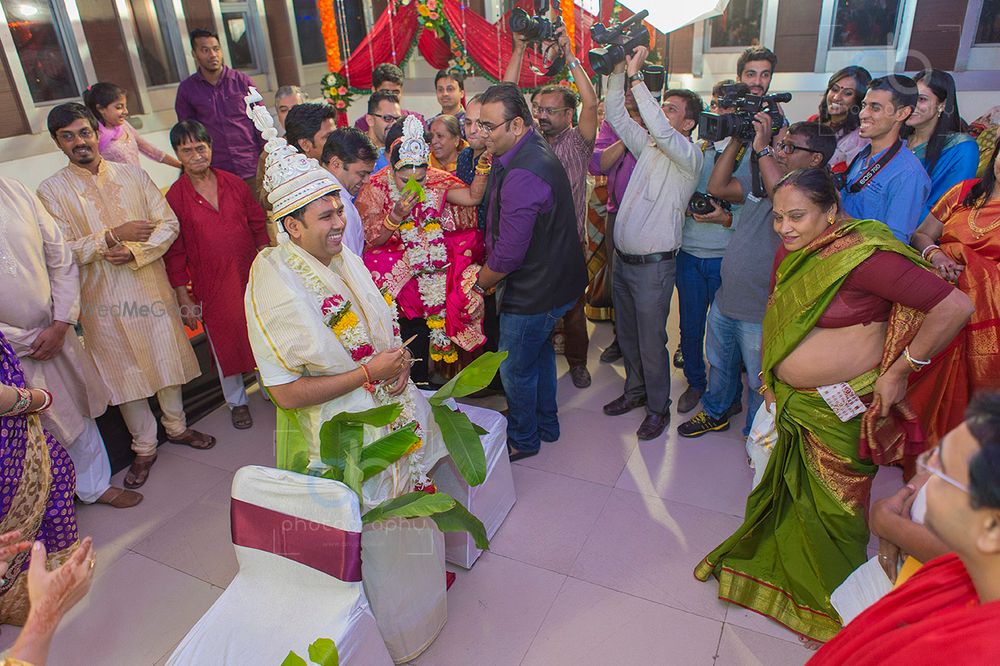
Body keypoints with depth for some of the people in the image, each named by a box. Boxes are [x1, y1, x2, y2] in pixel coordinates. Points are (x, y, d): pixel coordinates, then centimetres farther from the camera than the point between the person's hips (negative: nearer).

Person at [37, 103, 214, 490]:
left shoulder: (132, 175, 3)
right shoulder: (51, 191, -4)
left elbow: (168, 223, -1)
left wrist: (136, 250, -17)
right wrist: (114, 235, -18)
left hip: (151, 285, 2)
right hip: (103, 299, -2)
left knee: (166, 357, 13)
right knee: (124, 370, 7)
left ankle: (176, 426, 34)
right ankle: (144, 447, 23)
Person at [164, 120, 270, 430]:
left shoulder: (234, 183, 1)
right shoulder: (175, 197, -6)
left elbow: (259, 224, 7)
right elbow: (174, 252, -4)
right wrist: (183, 298, -4)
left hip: (251, 274, 2)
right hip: (211, 285, -2)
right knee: (225, 341, 11)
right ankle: (237, 401, 31)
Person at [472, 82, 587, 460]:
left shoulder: (522, 175, -30)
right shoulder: (533, 152, 3)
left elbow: (507, 254, -27)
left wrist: (481, 284, -11)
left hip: (534, 293, -10)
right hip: (555, 280, 10)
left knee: (516, 369, 10)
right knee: (540, 352, 26)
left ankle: (523, 440, 33)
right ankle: (546, 425, 47)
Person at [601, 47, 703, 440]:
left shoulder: (690, 156, -10)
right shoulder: (648, 147, 11)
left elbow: (660, 130, -28)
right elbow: (616, 115, 13)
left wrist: (636, 77, -23)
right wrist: (619, 71, 1)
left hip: (653, 264, -7)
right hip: (623, 257, 7)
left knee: (651, 342, 3)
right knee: (626, 334, 18)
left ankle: (658, 408, 21)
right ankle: (635, 391, 37)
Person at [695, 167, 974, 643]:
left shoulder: (864, 256, -24)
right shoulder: (792, 252, -1)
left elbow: (955, 307, -24)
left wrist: (899, 371, -18)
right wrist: (770, 374, 12)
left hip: (841, 410, -6)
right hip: (792, 402, 6)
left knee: (832, 503, 12)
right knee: (786, 487, 22)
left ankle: (835, 605, 37)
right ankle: (765, 558, 46)